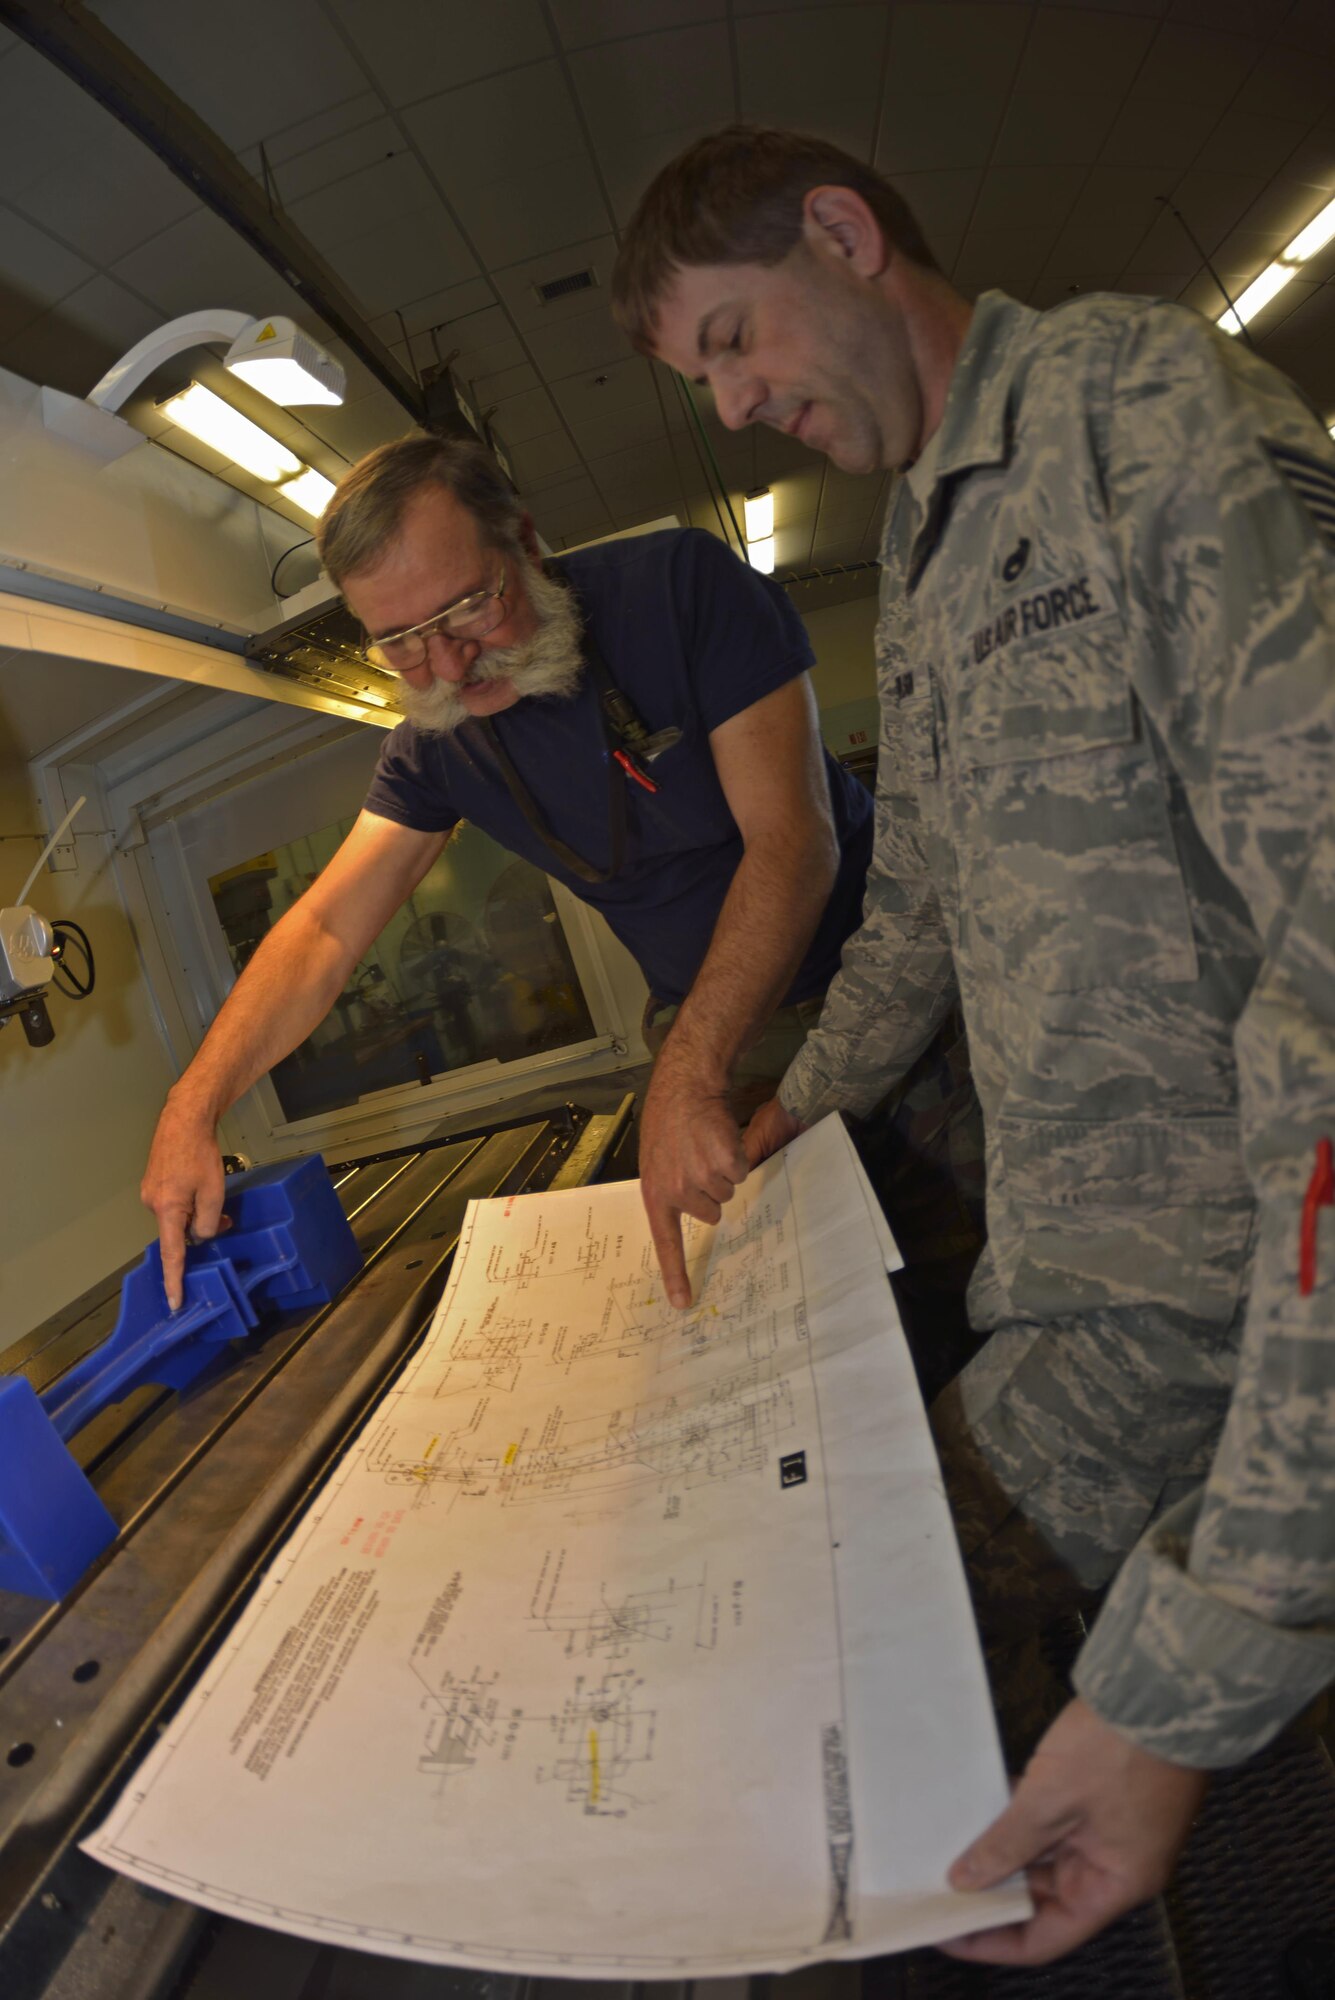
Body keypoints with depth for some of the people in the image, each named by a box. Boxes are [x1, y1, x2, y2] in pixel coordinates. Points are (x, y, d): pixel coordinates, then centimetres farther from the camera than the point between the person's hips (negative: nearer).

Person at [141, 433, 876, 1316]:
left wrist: (689, 1077, -36)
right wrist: (192, 1109, -17)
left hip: (872, 964, -2)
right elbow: (325, 930, -5)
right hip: (705, 1024, 3)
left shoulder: (679, 582, -20)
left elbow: (793, 839, -27)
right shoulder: (436, 747, -5)